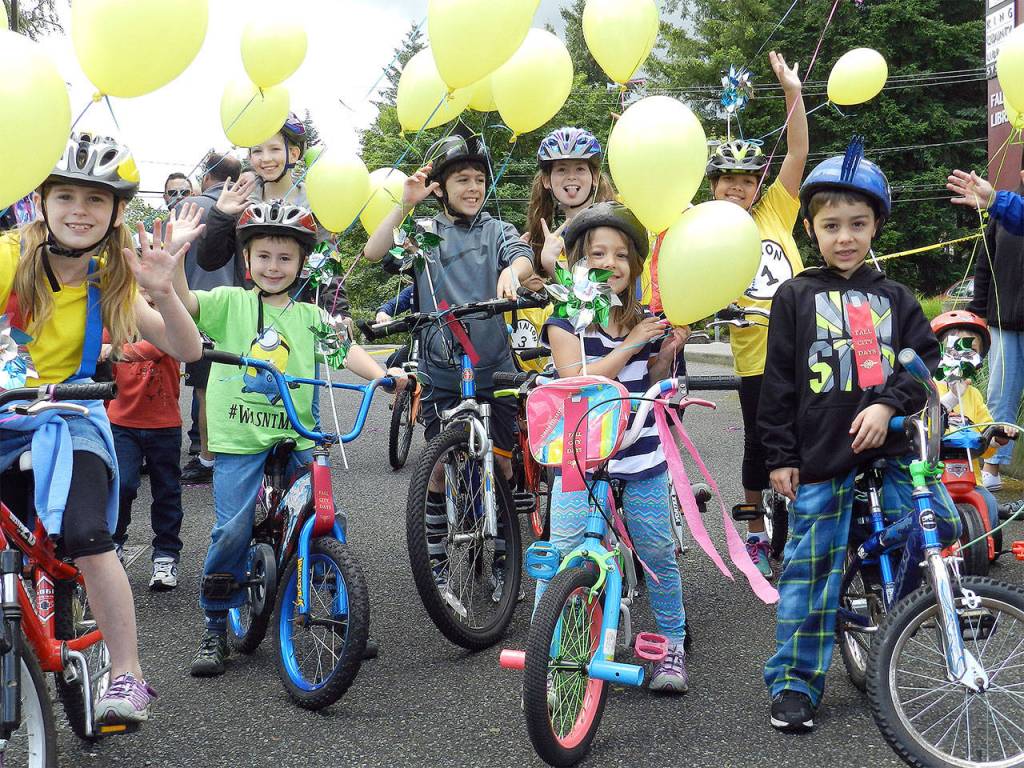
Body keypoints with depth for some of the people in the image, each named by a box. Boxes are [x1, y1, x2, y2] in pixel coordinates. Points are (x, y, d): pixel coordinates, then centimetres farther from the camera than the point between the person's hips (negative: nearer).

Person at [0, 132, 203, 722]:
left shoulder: (108, 282, -3)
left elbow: (187, 350, -9)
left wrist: (162, 290, -26)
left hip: (66, 419, 0)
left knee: (86, 538, -20)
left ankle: (128, 676, -10)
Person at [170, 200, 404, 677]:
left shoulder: (309, 316, 12)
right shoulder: (230, 303, 5)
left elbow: (343, 349, 0)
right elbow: (181, 303, -9)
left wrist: (382, 374, -18)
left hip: (296, 437, 2)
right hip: (238, 440, -2)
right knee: (232, 531, -9)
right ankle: (215, 629, 9)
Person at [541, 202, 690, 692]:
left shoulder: (648, 320, 5)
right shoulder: (564, 318, -5)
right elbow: (577, 383, -17)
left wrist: (667, 353, -3)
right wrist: (631, 345, -17)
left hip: (642, 457, 3)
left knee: (658, 555, 9)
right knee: (560, 557, -5)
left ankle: (673, 645, 26)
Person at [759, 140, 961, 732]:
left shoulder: (893, 298, 10)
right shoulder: (796, 297, 3)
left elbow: (925, 359, 6)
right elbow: (778, 382, 1)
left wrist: (889, 404, -12)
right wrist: (781, 456, -2)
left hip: (887, 448, 3)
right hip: (819, 459, -3)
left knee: (942, 525, -8)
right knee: (811, 570, 0)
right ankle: (795, 682, 10)